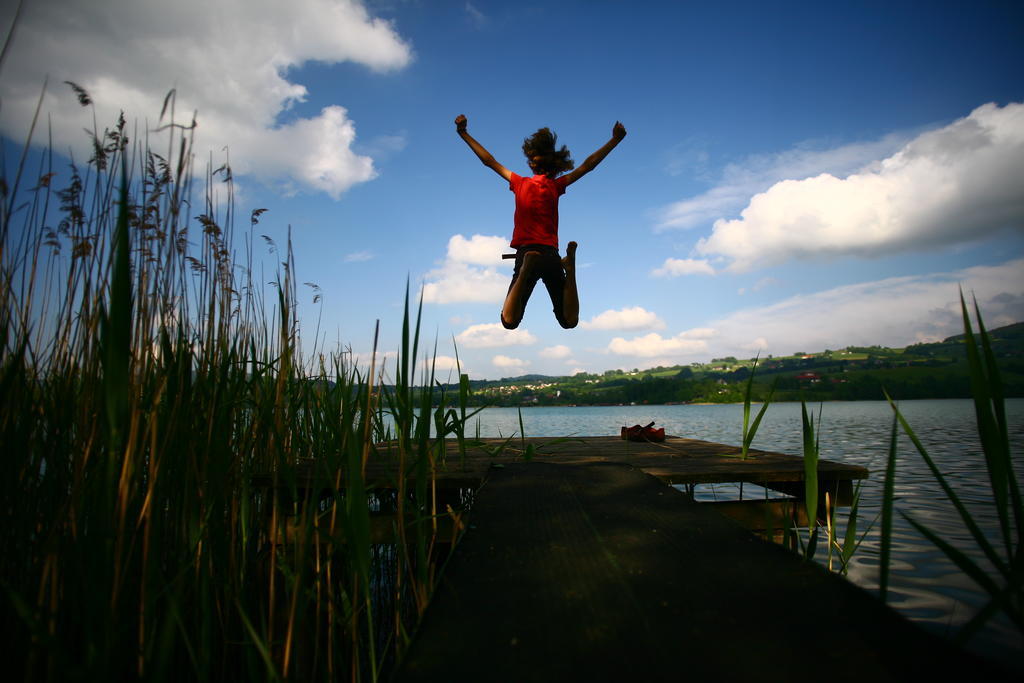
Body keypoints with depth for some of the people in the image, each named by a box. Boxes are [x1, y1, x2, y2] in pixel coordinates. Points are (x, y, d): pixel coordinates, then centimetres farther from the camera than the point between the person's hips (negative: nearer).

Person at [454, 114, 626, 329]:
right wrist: (615, 140, 22)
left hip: (525, 252, -1)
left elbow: (489, 161, 17)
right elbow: (588, 165, 14)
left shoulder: (519, 183, 8)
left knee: (509, 321, -9)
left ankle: (526, 269, -32)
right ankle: (570, 266, -19)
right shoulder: (557, 185, 8)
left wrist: (464, 133, 27)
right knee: (569, 321, 5)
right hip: (552, 257, 1)